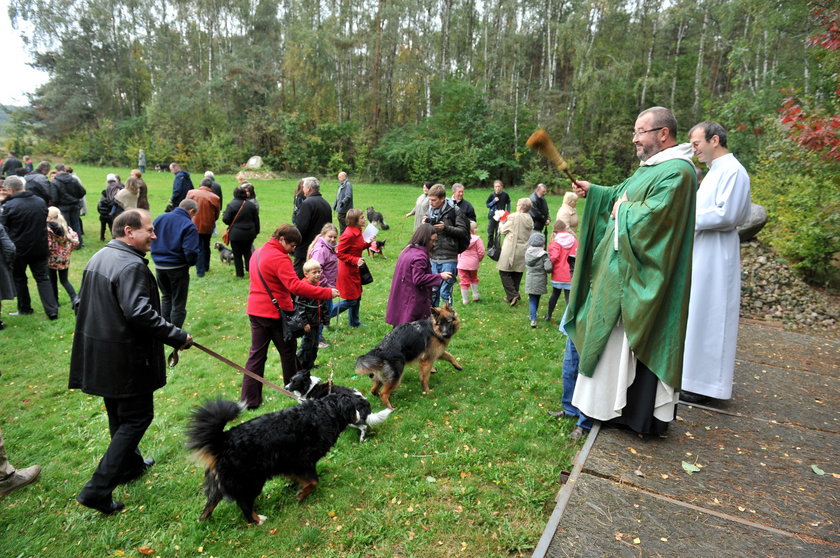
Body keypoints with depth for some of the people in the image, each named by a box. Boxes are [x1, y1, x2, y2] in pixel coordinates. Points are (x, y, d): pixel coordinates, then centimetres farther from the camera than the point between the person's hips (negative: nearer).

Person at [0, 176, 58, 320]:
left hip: (19, 249, -4)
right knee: (43, 278, 7)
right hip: (40, 248, 4)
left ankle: (25, 308, 26)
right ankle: (52, 310, -1)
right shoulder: (41, 202, 0)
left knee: (19, 279, 16)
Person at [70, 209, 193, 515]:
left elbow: (81, 302, 18)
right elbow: (139, 313, -31)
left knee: (119, 414, 23)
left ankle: (130, 464, 41)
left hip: (97, 355, 10)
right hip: (125, 359, -10)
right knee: (137, 418, 2)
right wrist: (177, 336, -24)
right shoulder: (131, 265, -22)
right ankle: (98, 488, 3)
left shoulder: (98, 258, 10)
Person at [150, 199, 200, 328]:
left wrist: (157, 258, 15)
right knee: (178, 303, 8)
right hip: (178, 268, -6)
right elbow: (190, 251, -23)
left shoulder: (160, 218, 3)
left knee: (166, 296, 25)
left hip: (159, 266, 6)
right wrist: (191, 263, -2)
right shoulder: (189, 225, -16)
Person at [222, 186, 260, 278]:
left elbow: (225, 219, -12)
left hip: (236, 234, -3)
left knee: (237, 254, 7)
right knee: (247, 252, 19)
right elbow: (256, 220, 5)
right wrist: (256, 232, 15)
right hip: (249, 233, 3)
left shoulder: (231, 205, -11)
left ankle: (240, 273, 11)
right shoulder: (251, 205, 1)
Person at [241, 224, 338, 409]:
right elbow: (295, 286, -27)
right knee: (288, 352, 11)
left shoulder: (257, 253, 11)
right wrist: (327, 293, -26)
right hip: (276, 313, -8)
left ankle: (250, 399, 13)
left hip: (255, 311, 8)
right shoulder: (279, 258, -18)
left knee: (256, 354, 11)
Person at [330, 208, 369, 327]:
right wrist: (355, 260, -25)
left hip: (354, 270, 9)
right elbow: (339, 253, -22)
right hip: (347, 272, -9)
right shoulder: (348, 235, -24)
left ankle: (354, 322, 35)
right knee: (350, 300, -2)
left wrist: (367, 243, 1)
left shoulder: (357, 231, 6)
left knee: (357, 297, 18)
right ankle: (326, 315, 13)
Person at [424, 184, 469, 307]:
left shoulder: (454, 210, -6)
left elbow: (463, 231, -7)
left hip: (449, 259, -5)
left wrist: (445, 228, -16)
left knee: (445, 292, -1)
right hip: (433, 257, 5)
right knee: (433, 291, 14)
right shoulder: (430, 212, 9)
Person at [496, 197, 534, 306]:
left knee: (504, 272, -1)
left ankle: (512, 295, -11)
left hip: (511, 250, -7)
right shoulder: (530, 219, 7)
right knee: (517, 273, 15)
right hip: (523, 250, 7)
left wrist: (502, 221, 16)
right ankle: (514, 295, 22)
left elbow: (503, 231, -6)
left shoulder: (513, 217, -13)